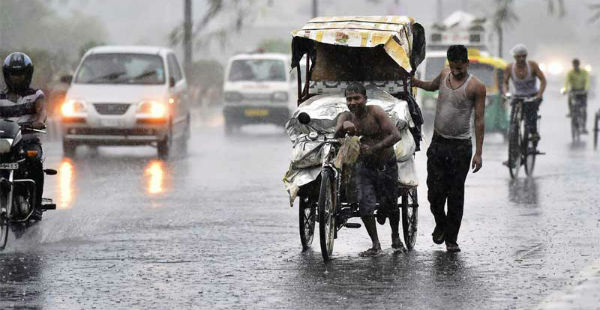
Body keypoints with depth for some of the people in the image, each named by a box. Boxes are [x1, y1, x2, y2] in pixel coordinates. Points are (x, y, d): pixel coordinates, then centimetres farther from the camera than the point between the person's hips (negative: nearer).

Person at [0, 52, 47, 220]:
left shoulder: (35, 94, 9)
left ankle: (37, 206, -27)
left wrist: (39, 120, -36)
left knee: (35, 162, -33)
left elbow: (41, 109, -11)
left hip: (29, 141, -2)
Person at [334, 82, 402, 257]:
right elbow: (337, 135, -25)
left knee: (390, 205, 9)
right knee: (365, 204, -13)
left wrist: (374, 148, -35)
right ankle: (375, 246, 0)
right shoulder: (346, 117, -6)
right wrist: (344, 125, -48)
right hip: (364, 165, 2)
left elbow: (396, 135, -25)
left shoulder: (375, 112, -17)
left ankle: (396, 238, 36)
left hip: (386, 165, -2)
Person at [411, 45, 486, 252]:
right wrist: (416, 82, 11)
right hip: (438, 143, 4)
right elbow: (432, 86, 31)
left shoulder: (476, 87, -8)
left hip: (460, 146, -4)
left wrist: (478, 153, -11)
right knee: (435, 192, 1)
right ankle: (441, 224, 28)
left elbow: (479, 120, -7)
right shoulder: (445, 74, 6)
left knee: (456, 194, 0)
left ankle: (451, 239, 9)